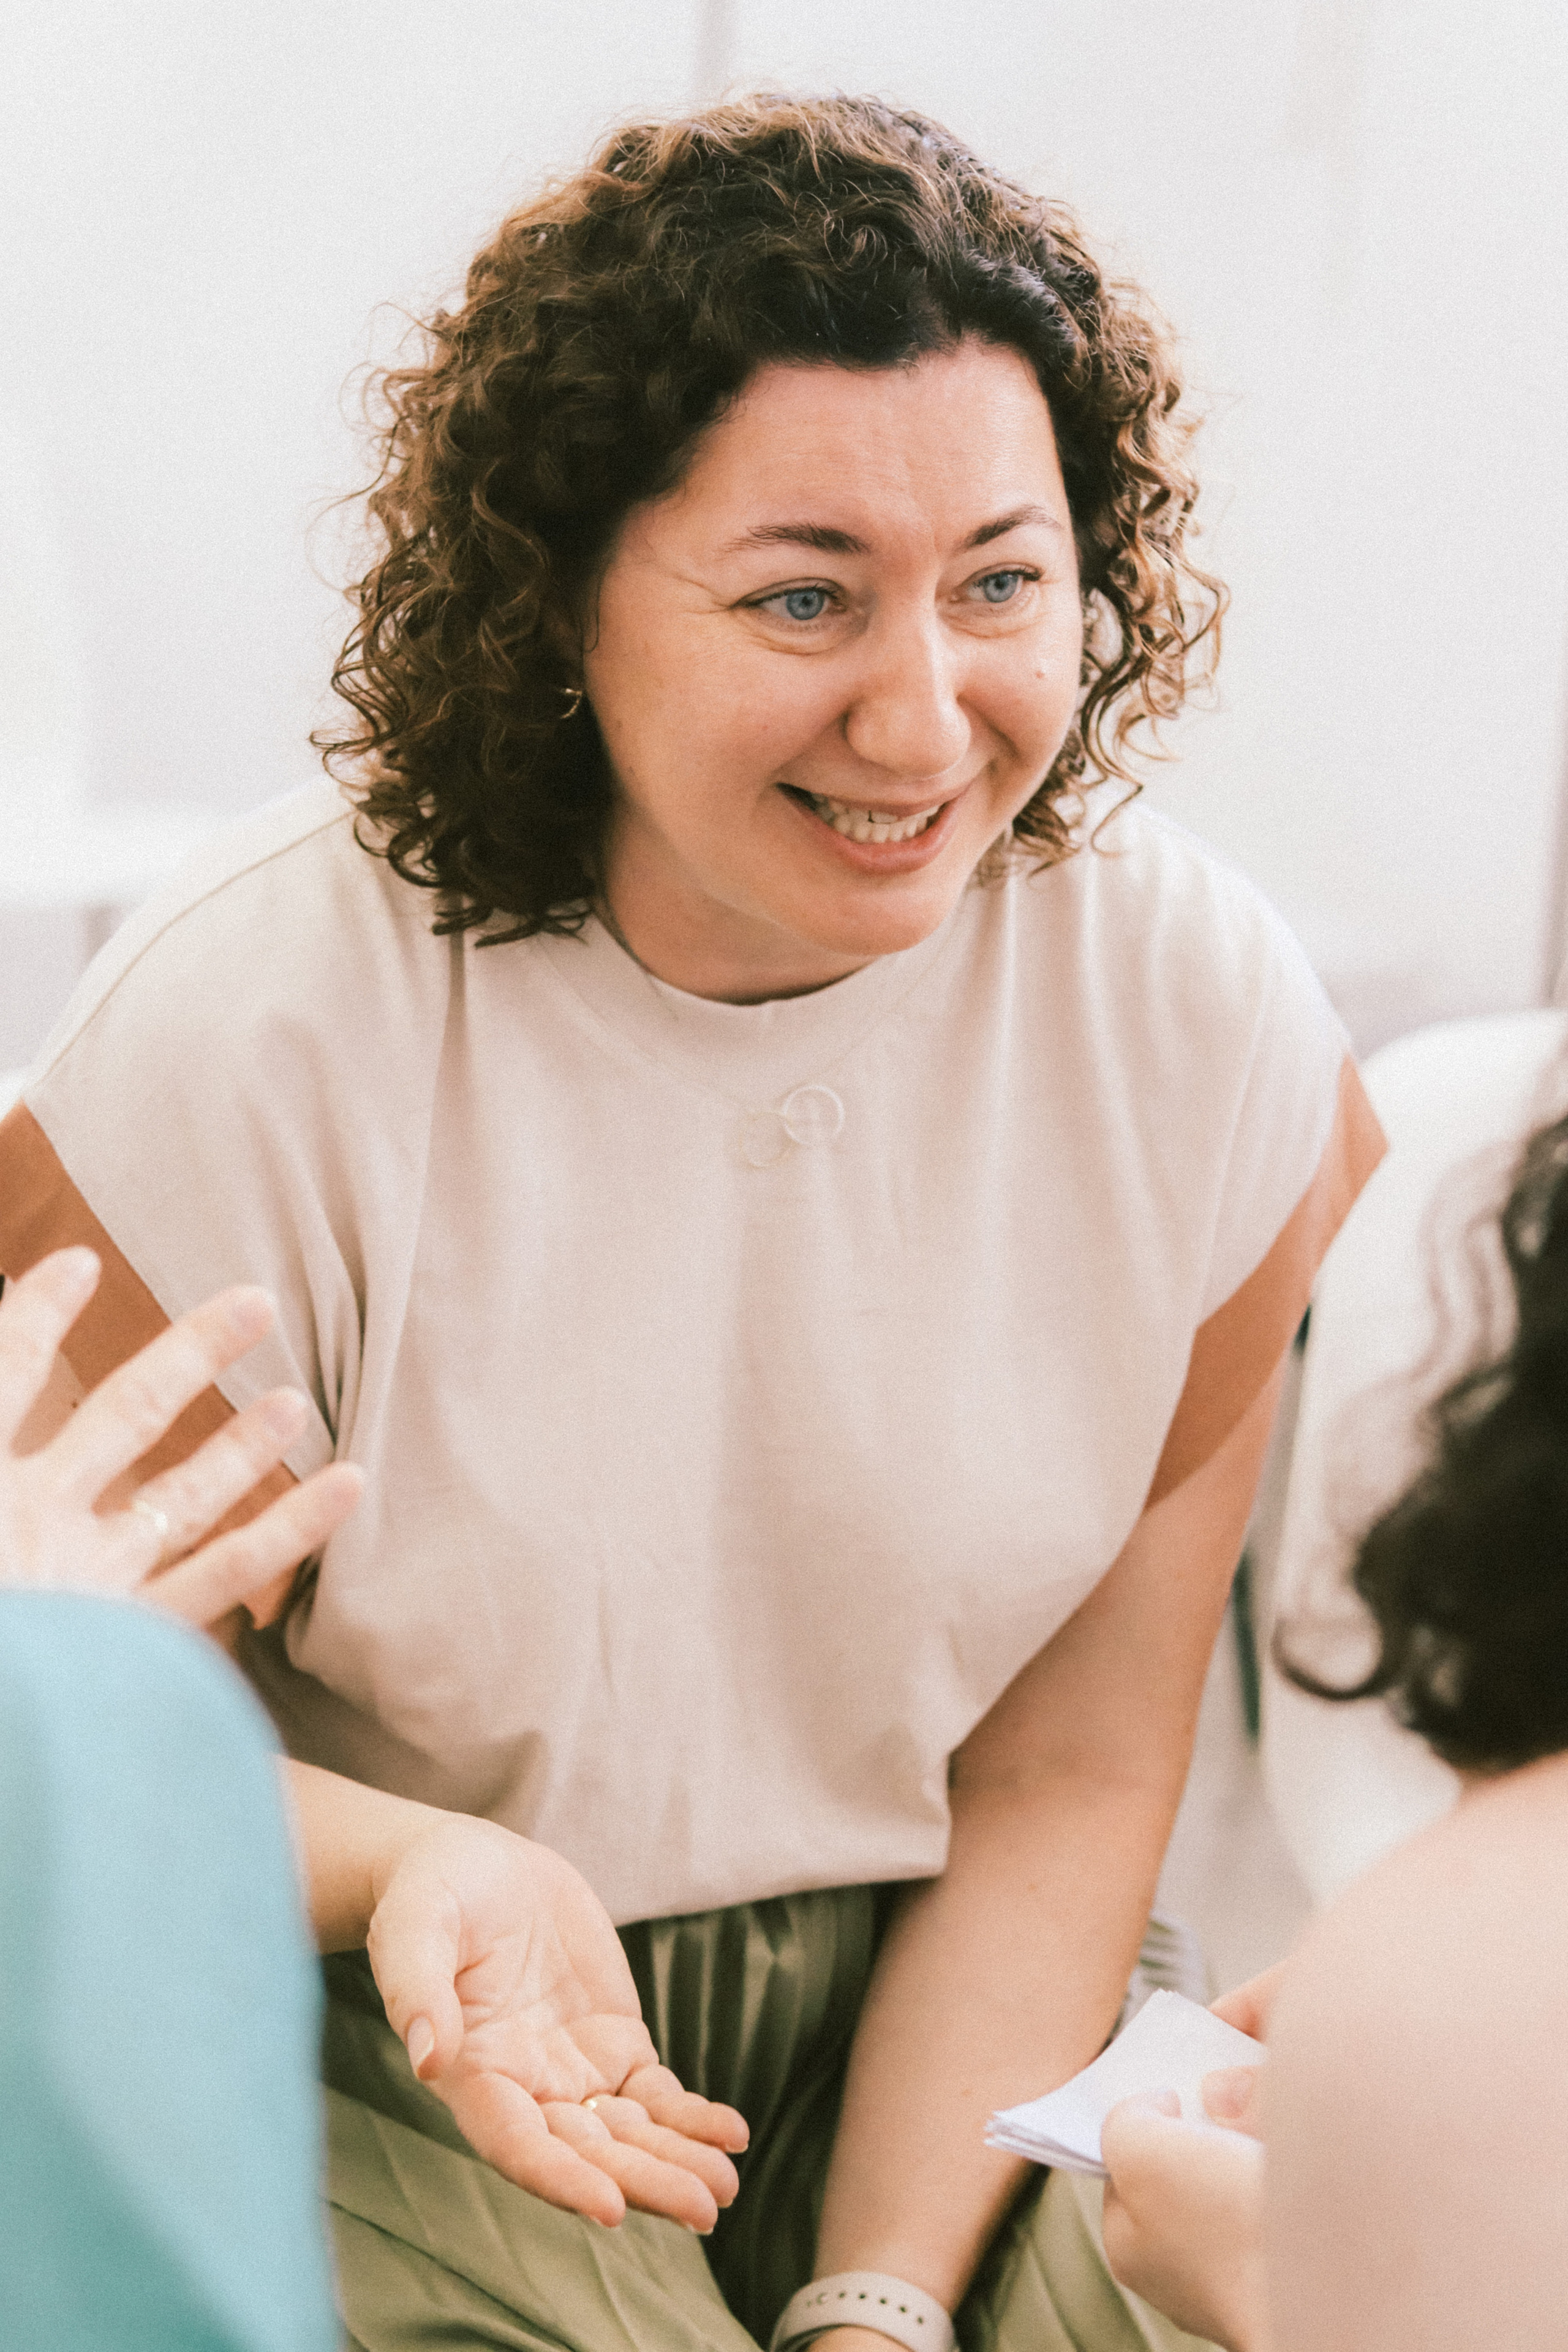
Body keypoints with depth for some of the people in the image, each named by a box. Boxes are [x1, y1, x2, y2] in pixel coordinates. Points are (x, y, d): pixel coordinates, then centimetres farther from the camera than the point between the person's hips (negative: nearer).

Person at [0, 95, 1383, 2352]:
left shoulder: (1212, 1029, -10)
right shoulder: (255, 1045, -19)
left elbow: (1069, 1778, -5)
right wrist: (414, 1868, -28)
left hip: (948, 2005, 3)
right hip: (384, 2034, -2)